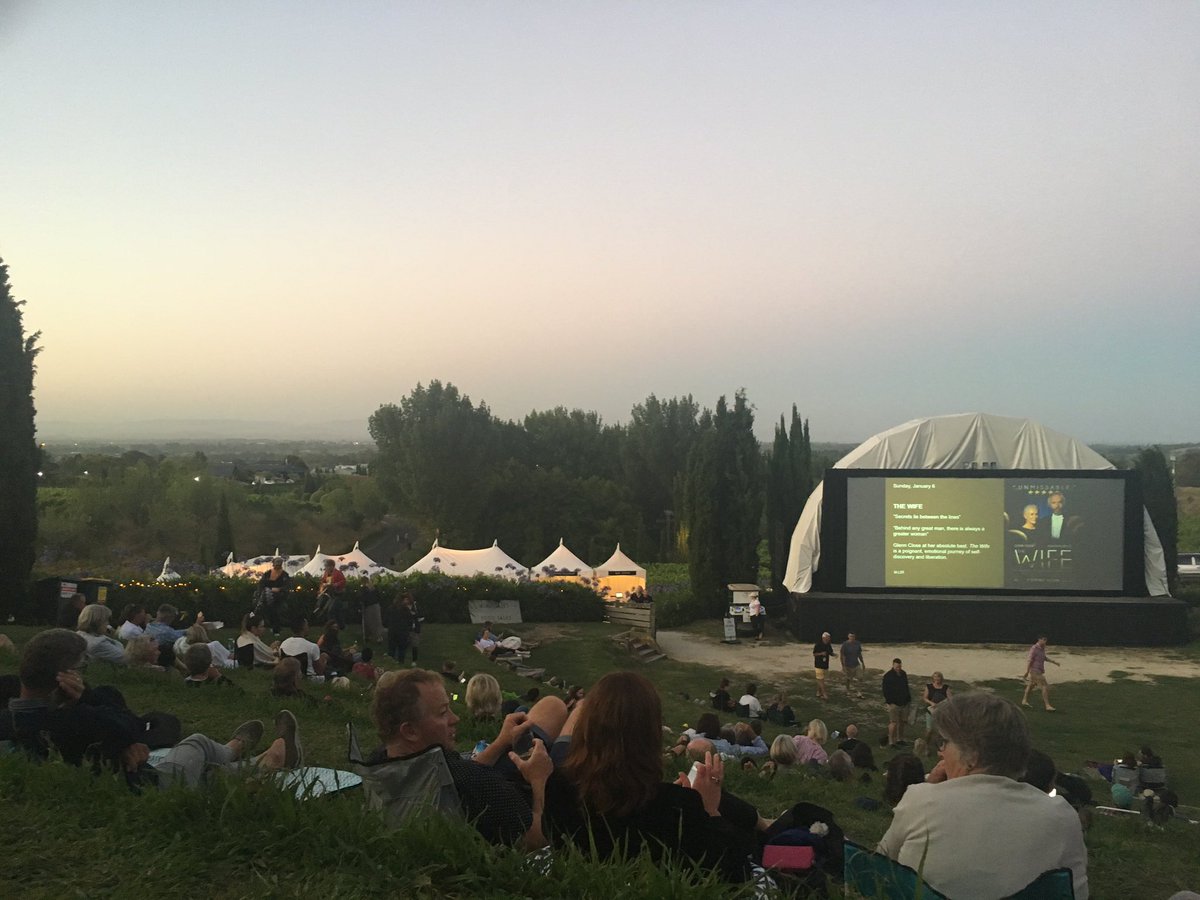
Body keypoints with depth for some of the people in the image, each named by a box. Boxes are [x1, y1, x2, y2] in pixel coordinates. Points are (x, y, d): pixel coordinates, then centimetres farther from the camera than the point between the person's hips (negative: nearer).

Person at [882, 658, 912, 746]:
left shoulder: (903, 674, 9)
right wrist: (888, 702, -15)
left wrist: (908, 698, 15)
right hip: (893, 703, -6)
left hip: (903, 702, 6)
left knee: (901, 721, 13)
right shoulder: (888, 675, -11)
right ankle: (891, 742, -1)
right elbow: (885, 690, -10)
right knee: (894, 722, -7)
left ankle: (900, 739, 25)